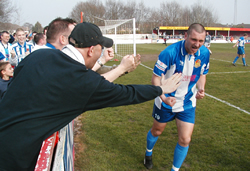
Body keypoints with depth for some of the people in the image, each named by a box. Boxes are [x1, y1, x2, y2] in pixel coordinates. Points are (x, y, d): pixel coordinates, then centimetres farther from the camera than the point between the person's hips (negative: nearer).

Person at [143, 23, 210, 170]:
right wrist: (163, 97, -33)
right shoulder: (170, 52, -26)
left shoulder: (204, 53, -10)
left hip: (188, 103, 3)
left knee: (185, 140, -1)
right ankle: (148, 153, 53)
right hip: (166, 101, -3)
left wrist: (201, 88, -12)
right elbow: (156, 77, -19)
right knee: (157, 131, 19)